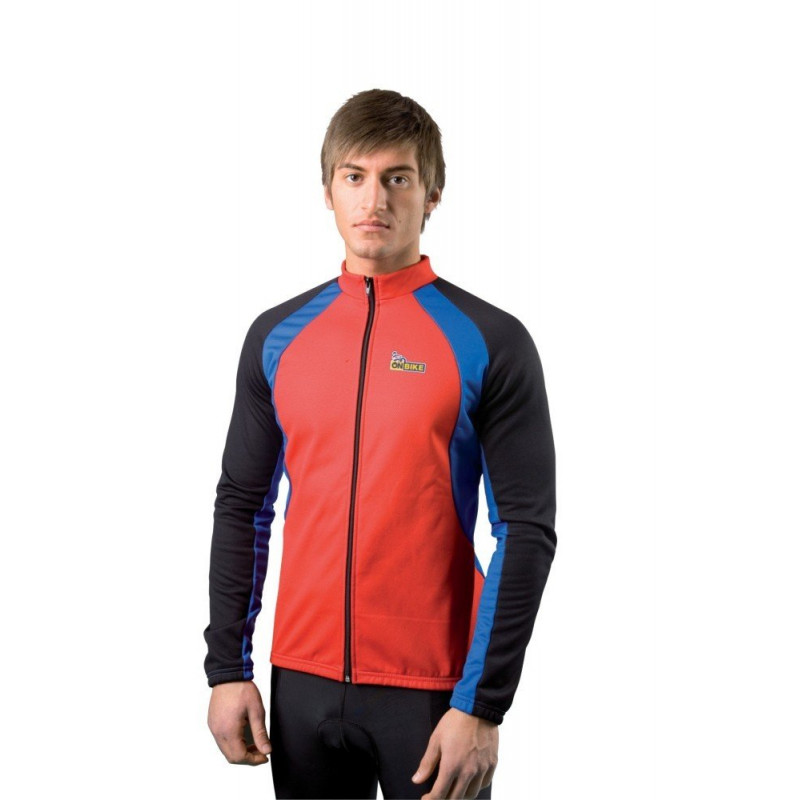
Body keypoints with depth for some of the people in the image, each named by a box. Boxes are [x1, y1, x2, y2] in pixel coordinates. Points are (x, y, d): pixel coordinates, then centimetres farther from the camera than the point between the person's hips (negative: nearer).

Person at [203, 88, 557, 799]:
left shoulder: (490, 343, -5)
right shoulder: (277, 337, 7)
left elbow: (527, 530, -8)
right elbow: (242, 506, 11)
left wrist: (482, 706, -12)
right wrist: (228, 668, 5)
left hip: (433, 689, -3)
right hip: (303, 683, 4)